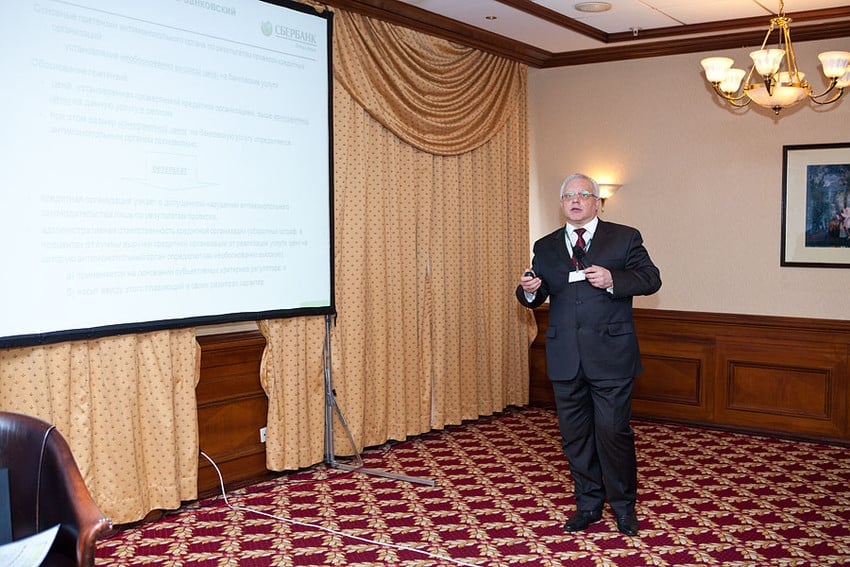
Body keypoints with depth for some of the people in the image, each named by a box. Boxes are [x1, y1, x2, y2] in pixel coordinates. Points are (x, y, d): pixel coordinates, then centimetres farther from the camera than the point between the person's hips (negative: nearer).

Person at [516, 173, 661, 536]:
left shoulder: (624, 238, 3)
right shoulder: (546, 247, 13)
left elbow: (651, 279, -3)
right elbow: (535, 298, 10)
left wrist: (613, 280, -20)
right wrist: (529, 290, -14)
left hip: (611, 355, -4)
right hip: (565, 357, 4)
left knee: (613, 431, -1)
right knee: (575, 435, 11)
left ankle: (623, 505, 19)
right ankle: (588, 505, 26)